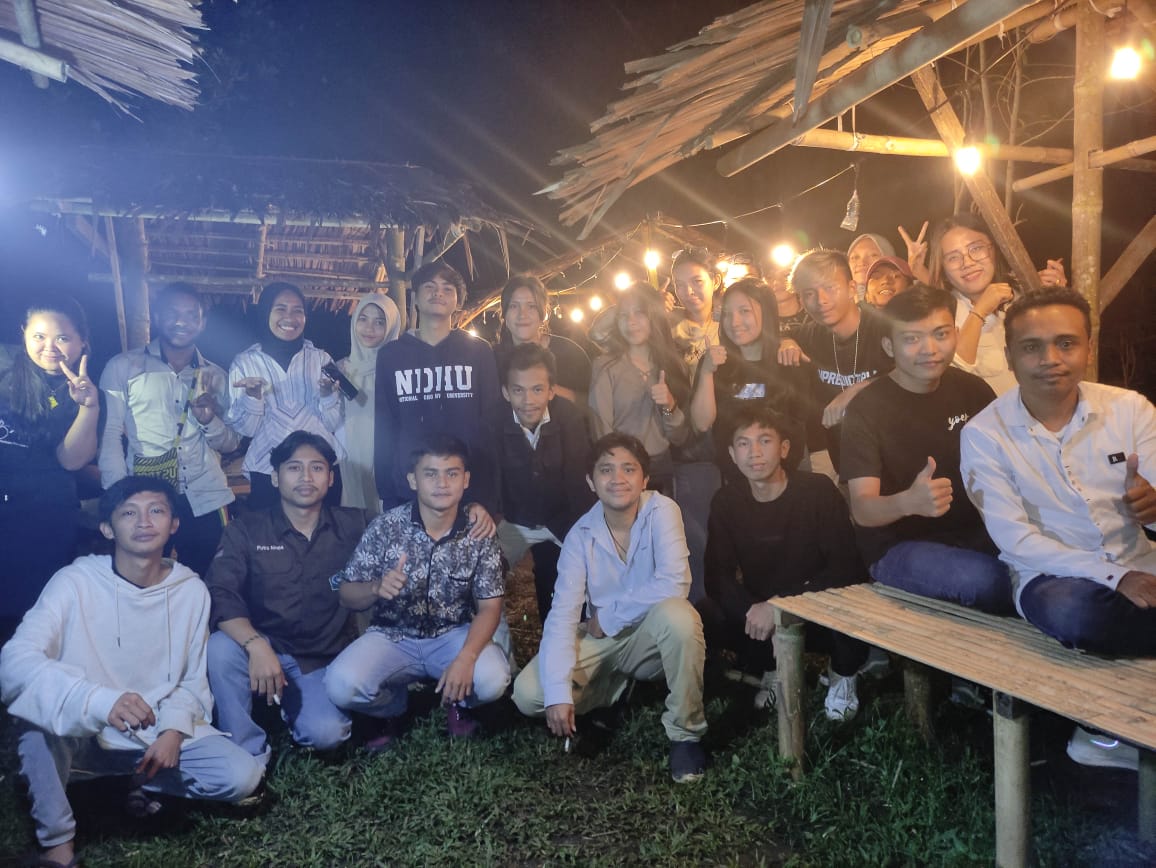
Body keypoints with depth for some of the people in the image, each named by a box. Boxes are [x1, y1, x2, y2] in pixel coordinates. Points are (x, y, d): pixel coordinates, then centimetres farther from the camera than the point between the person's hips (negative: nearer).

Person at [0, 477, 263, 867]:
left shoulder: (192, 590, -4)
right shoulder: (76, 581, -15)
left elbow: (193, 680, 3)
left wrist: (174, 730, -16)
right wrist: (101, 702, -43)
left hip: (162, 733, 3)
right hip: (86, 735, -2)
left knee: (242, 776, -18)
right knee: (38, 719, -35)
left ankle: (143, 782, 10)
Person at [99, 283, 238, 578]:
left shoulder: (215, 376, 12)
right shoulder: (123, 367, 3)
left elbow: (231, 444, 12)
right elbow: (109, 435, 0)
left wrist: (209, 421, -9)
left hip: (206, 503, 2)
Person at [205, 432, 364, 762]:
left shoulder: (353, 526, 0)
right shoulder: (246, 530, -3)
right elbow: (220, 596, -15)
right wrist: (256, 645, -33)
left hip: (324, 660, 0)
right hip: (264, 651, 0)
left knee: (325, 734, -25)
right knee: (221, 647, -32)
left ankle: (293, 707, 13)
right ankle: (246, 753, -10)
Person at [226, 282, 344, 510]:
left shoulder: (320, 358, 5)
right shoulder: (244, 362, 2)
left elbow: (332, 424, 2)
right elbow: (244, 429, -2)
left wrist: (328, 394, -15)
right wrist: (252, 397, -19)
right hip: (268, 473, -1)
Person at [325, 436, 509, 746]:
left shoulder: (480, 535, -10)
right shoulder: (385, 526, -12)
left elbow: (489, 607, -10)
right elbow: (346, 596, -7)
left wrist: (466, 657, -28)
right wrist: (376, 588, -31)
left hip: (454, 636, 0)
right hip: (392, 636, 1)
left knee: (493, 680, -29)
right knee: (341, 686, -26)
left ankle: (456, 700, 11)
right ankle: (394, 704, 11)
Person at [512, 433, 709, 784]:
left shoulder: (661, 510, -17)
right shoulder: (580, 534, -10)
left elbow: (674, 583, -29)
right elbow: (562, 614, -16)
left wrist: (607, 616, -17)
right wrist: (559, 692, -27)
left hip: (652, 637, -2)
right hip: (601, 640, 3)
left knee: (677, 615, -37)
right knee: (528, 693, -17)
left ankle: (685, 733, -13)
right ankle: (618, 686, 12)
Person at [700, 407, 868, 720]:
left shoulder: (819, 490, -15)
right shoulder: (726, 501, -5)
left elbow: (845, 568, -22)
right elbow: (718, 577, -9)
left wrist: (779, 605, -30)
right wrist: (752, 609, -29)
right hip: (759, 611, 3)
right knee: (702, 618, -23)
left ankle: (843, 675, 1)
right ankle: (769, 670, 8)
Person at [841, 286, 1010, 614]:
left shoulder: (972, 389, 3)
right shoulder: (866, 410, -11)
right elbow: (862, 509, -17)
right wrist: (908, 502, -40)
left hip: (975, 535, 4)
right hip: (898, 546, -4)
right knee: (984, 579, -31)